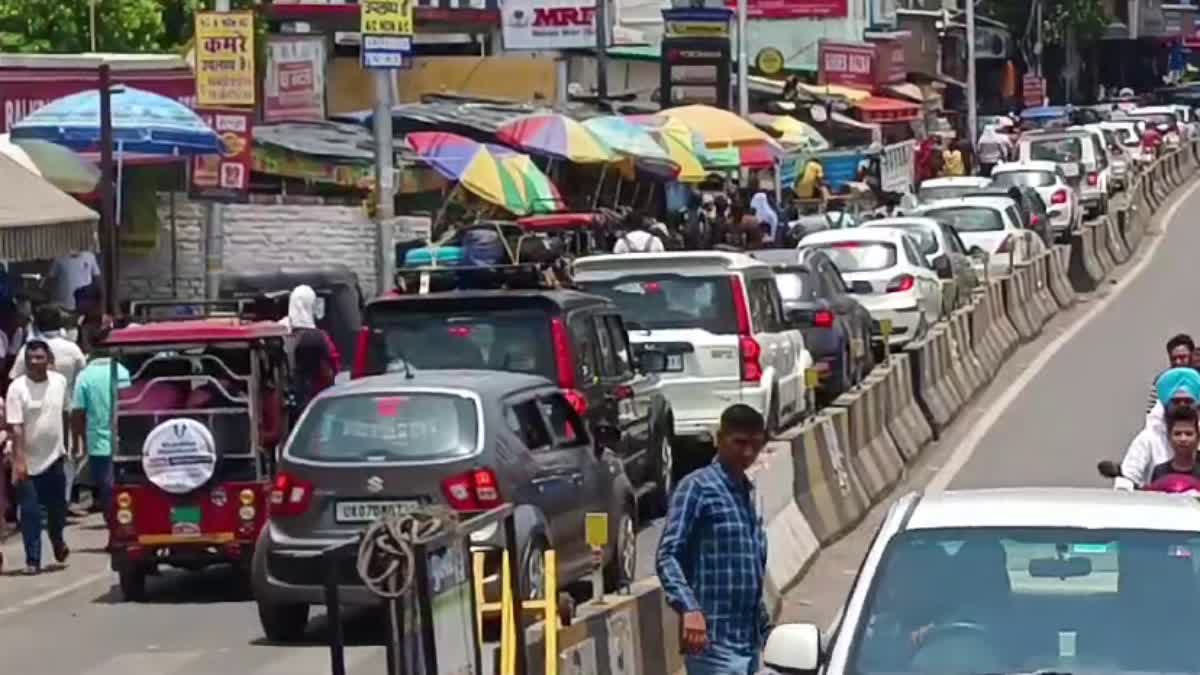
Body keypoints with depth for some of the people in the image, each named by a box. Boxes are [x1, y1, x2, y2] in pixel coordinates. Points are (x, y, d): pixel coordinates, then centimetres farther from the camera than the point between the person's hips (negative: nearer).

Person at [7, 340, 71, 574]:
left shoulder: (59, 382, -1)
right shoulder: (17, 388, -14)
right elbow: (16, 427, -17)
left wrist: (68, 443, 18)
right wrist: (19, 460, -22)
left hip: (54, 458, 3)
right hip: (28, 461, -3)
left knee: (57, 507, 15)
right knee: (30, 512, -3)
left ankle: (57, 540, 43)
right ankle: (33, 560, 4)